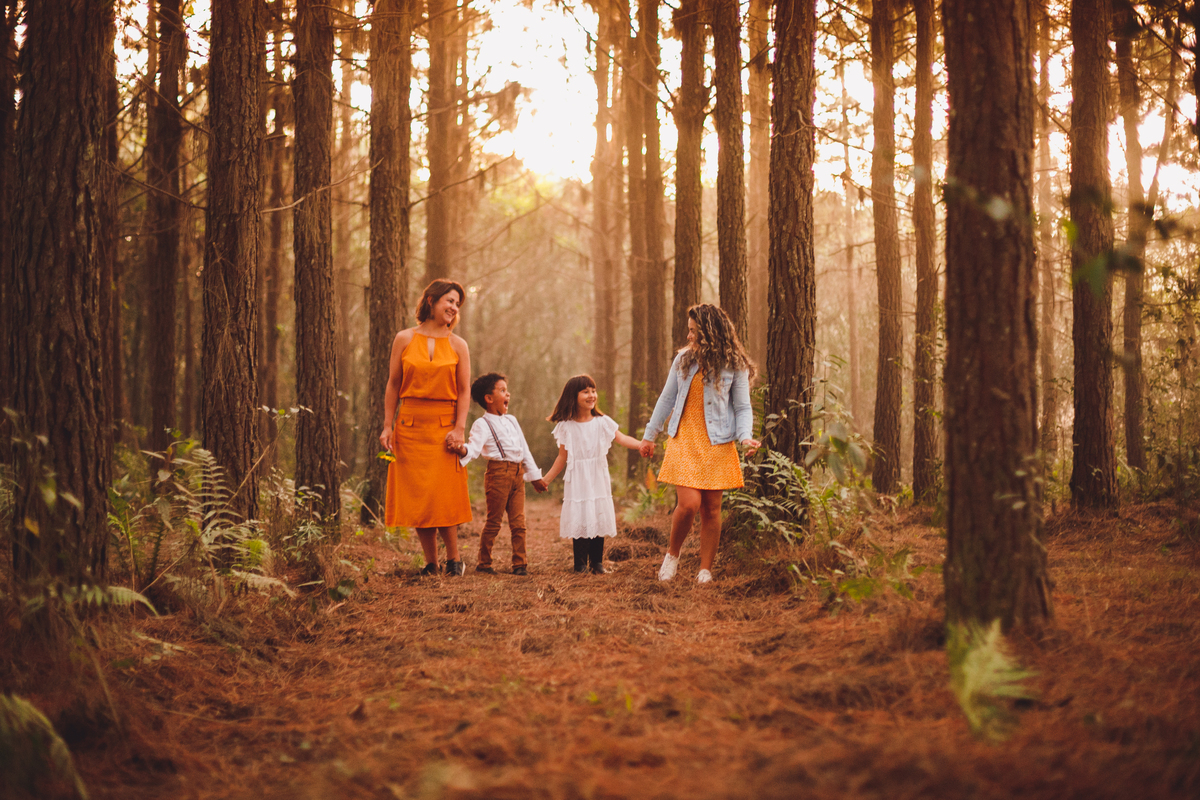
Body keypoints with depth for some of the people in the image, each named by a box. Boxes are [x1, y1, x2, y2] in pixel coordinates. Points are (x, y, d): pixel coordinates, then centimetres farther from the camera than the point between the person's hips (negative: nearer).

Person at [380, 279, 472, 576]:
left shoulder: (458, 345, 6)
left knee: (444, 496, -7)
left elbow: (464, 392, 3)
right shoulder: (404, 339, 6)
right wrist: (388, 426, 1)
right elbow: (393, 385, 7)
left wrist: (459, 429, -8)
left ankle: (453, 559, 6)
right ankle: (431, 562, 8)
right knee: (416, 496, 1)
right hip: (410, 426, 1)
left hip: (444, 426, -1)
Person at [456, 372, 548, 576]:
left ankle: (520, 563, 9)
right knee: (493, 521, -1)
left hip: (517, 473, 6)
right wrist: (463, 450, -43)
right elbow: (475, 446, -19)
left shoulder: (511, 420, 19)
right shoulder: (482, 424, -4)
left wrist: (535, 476, 24)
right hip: (498, 473, -6)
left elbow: (524, 449, 24)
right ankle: (484, 562, 9)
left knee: (518, 522, 4)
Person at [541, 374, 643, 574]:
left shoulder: (602, 422, 2)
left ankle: (597, 562, 12)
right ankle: (580, 564, 5)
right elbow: (562, 458, 6)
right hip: (577, 480, -1)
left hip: (598, 479, 2)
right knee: (579, 519, -4)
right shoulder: (566, 426, -1)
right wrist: (546, 479, 5)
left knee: (599, 518, 1)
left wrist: (642, 444, -25)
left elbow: (622, 439, -7)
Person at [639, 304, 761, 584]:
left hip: (717, 445, -1)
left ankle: (705, 569, 11)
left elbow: (743, 408, 3)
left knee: (711, 508, 2)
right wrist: (649, 435, 20)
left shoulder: (734, 365, 0)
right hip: (684, 440, 1)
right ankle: (672, 554, 11)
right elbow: (667, 399, 16)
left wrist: (745, 436, -16)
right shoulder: (683, 359, 7)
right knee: (688, 504, -13)